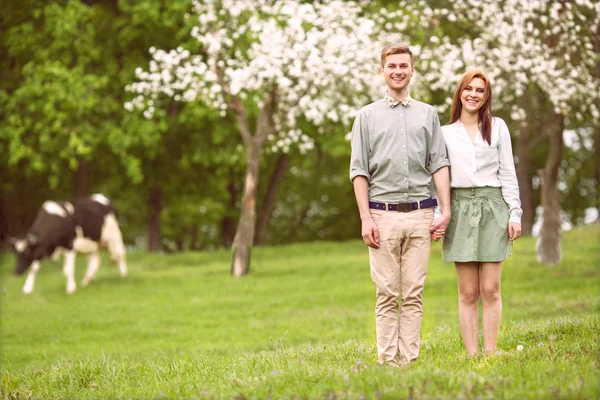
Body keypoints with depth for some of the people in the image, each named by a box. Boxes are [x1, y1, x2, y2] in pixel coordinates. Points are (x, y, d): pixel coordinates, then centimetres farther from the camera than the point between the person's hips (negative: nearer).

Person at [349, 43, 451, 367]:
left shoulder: (428, 114, 15)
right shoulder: (368, 116, 9)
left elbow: (439, 165, 10)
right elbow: (359, 171, 4)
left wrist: (445, 210, 0)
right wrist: (366, 218, -5)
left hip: (420, 214, 2)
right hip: (383, 214, -1)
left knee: (414, 294, 0)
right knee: (387, 294, -3)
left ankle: (409, 360, 2)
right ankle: (387, 361, -1)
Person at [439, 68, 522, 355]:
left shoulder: (497, 127, 9)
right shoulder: (446, 132, 11)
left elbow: (508, 173, 7)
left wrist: (514, 214, 0)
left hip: (493, 208, -1)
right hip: (460, 210, 1)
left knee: (490, 290, -3)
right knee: (468, 292, -1)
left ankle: (490, 353, 0)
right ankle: (471, 356, 0)